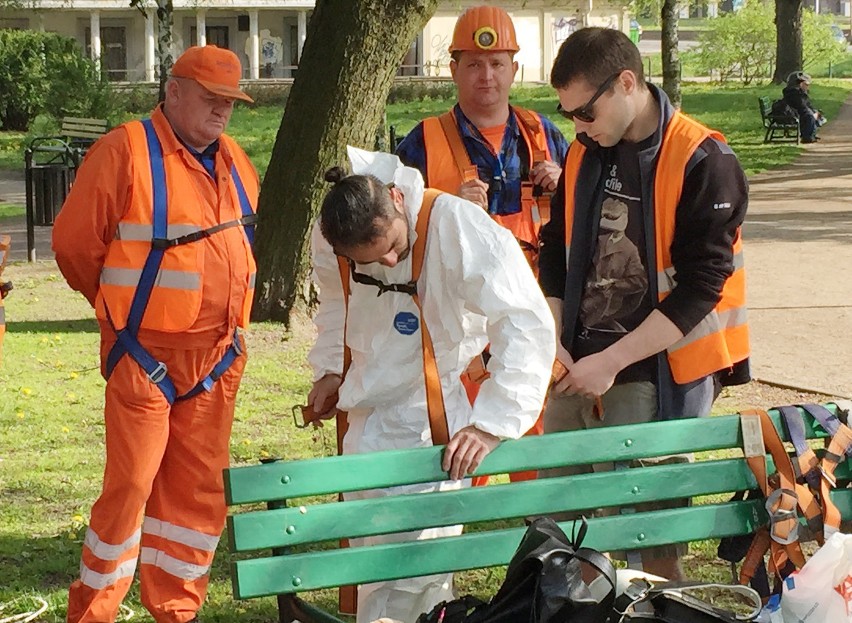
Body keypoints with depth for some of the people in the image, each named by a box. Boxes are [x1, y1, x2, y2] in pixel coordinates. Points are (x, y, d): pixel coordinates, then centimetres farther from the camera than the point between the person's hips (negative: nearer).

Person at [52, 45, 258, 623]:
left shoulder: (235, 162, 12)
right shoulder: (125, 151, -9)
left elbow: (249, 239, 26)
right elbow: (75, 243, -8)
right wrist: (123, 307, 6)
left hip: (218, 357, 6)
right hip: (146, 356, -6)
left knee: (200, 489, 10)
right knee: (131, 485, -7)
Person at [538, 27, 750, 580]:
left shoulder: (703, 163, -12)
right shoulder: (584, 156, 9)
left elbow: (697, 289, -15)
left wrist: (611, 361, -17)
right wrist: (552, 343, 2)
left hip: (657, 375, -6)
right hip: (576, 369, 6)